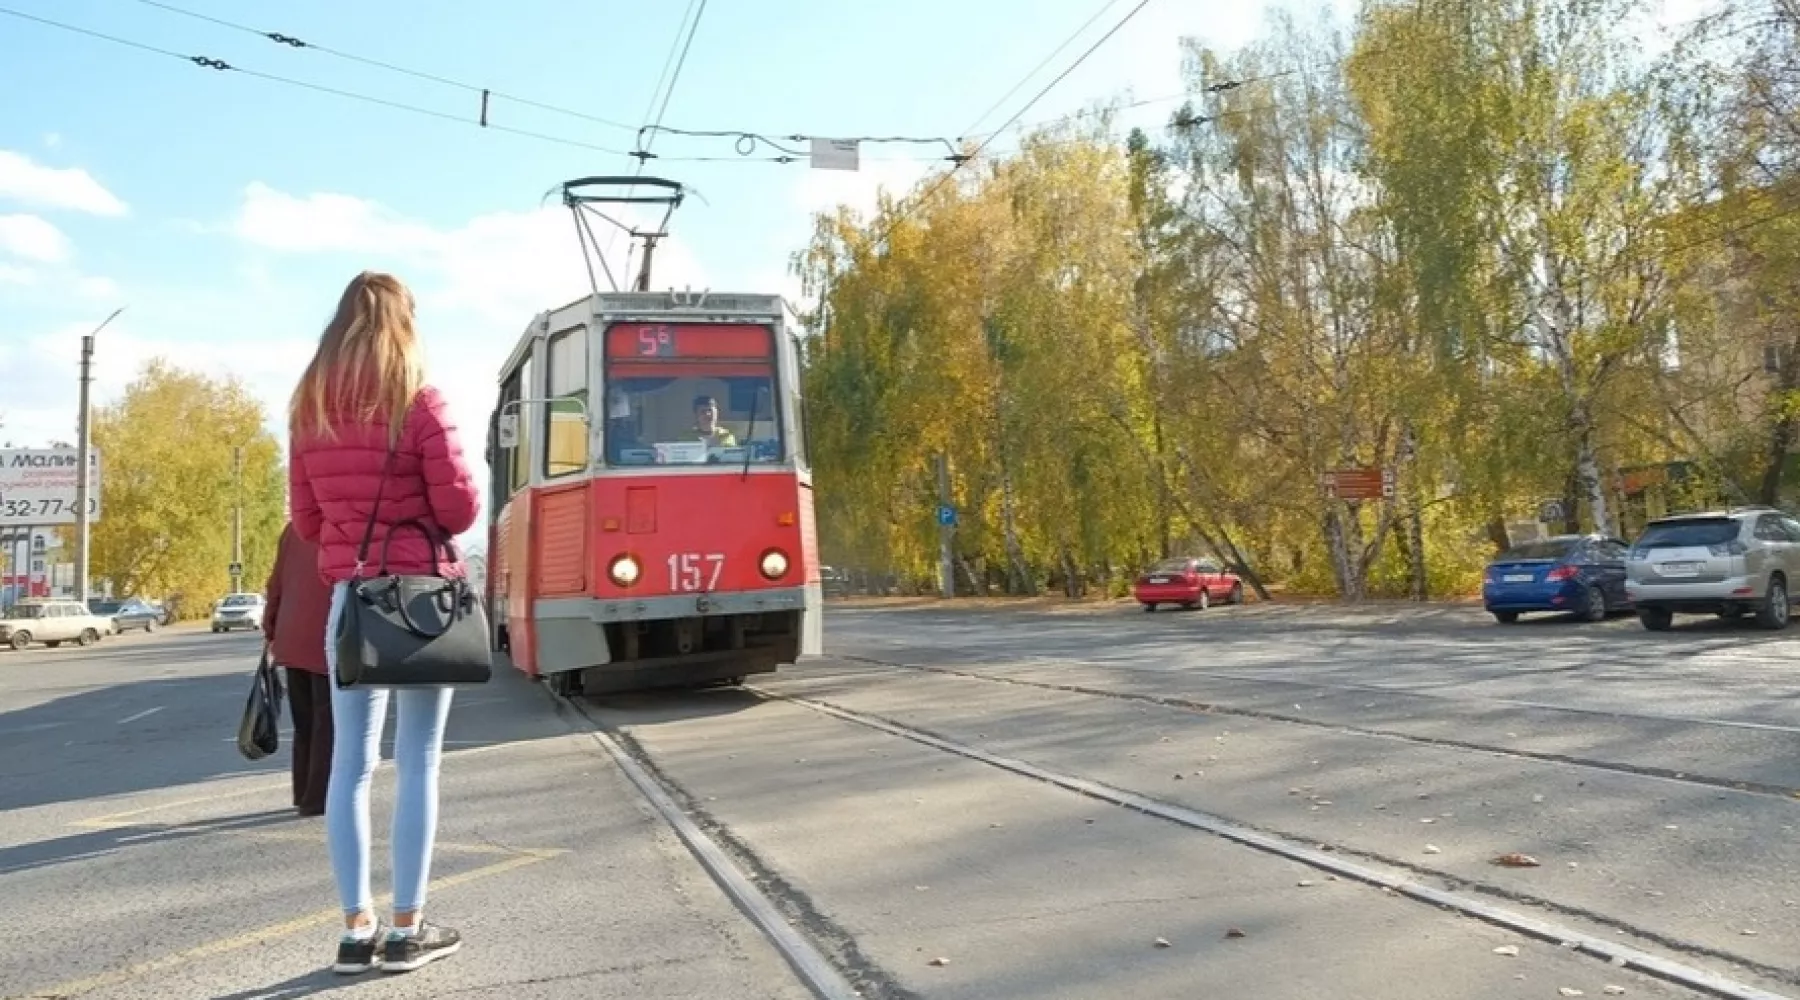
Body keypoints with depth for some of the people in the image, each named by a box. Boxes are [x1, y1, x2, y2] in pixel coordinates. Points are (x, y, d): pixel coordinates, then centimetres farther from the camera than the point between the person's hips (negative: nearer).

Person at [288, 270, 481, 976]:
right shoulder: (418, 402, -9)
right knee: (417, 763, 3)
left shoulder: (308, 410, 6)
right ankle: (406, 929, 9)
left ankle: (357, 929, 15)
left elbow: (305, 519, 10)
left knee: (350, 762, 9)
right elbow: (460, 506, -10)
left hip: (348, 597, 5)